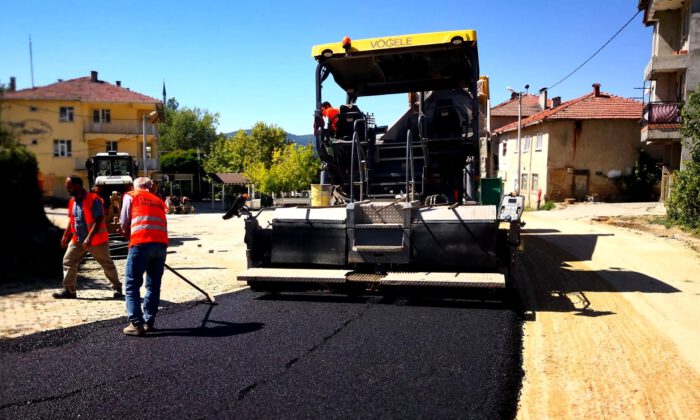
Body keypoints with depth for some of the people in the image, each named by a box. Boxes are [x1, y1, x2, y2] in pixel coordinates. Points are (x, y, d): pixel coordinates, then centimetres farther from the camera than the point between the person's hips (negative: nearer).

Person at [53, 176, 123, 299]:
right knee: (68, 261, 1)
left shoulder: (93, 200, -20)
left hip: (96, 240, -7)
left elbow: (98, 221, -24)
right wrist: (65, 236, 17)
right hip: (78, 240, 7)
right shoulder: (72, 201, 5)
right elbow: (71, 220, 18)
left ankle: (117, 288, 18)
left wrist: (89, 238, -29)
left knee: (107, 264, 5)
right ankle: (69, 290, 9)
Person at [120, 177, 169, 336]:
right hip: (161, 243, 4)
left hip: (141, 243, -4)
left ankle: (136, 324, -2)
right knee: (154, 285, 14)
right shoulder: (158, 200, 27)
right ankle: (149, 322, 18)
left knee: (132, 285, 3)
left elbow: (124, 225, 13)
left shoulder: (130, 196, 16)